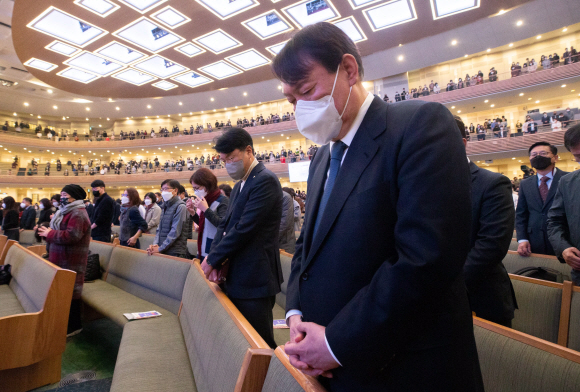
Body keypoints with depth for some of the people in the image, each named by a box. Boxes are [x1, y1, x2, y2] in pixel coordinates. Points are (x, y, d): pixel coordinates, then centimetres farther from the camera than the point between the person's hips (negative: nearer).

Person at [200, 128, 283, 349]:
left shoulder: (265, 180, -14)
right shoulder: (239, 185, 16)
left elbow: (244, 229, -20)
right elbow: (225, 225, 12)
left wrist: (213, 259, -10)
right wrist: (213, 258, -4)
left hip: (254, 280, -9)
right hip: (237, 279, 9)